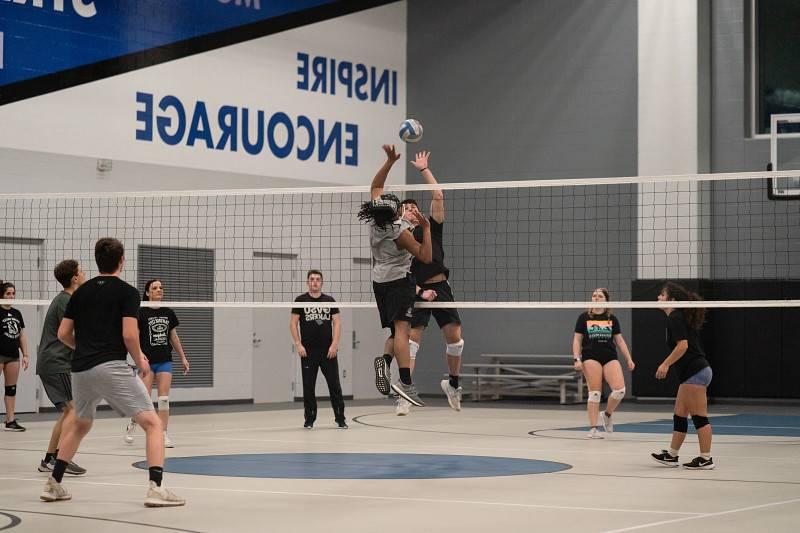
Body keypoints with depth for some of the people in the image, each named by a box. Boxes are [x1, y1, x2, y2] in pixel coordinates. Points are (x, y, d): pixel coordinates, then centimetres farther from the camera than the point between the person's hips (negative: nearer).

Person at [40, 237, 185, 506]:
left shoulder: (81, 292, 16)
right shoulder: (127, 292, 1)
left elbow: (63, 334, 15)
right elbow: (129, 334, -11)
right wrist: (140, 361, 6)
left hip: (80, 370, 6)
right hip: (111, 367, -6)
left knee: (80, 424, 30)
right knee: (153, 424, -3)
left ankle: (53, 484, 29)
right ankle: (156, 488, -20)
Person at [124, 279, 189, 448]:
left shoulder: (168, 313, 9)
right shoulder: (141, 312, -5)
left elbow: (173, 337, 17)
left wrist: (183, 358, 15)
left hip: (165, 361, 4)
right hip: (147, 361, -4)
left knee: (164, 398, -3)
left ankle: (163, 434, 1)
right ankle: (132, 425, 20)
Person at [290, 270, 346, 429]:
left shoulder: (329, 300, 8)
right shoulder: (300, 300, 4)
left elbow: (337, 322, 6)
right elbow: (293, 323, 3)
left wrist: (334, 344, -6)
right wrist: (298, 344, -7)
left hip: (328, 351, 1)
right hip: (308, 351, -1)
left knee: (335, 385, -1)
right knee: (308, 386, 2)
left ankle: (340, 418, 5)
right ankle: (310, 419, 13)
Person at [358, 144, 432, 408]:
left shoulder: (374, 220, -3)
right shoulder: (399, 231, -20)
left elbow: (376, 186, 12)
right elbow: (426, 256, -14)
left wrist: (390, 161, 9)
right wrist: (426, 228, -15)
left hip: (380, 279, 8)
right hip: (399, 278, -8)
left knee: (396, 330, 16)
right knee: (401, 328, -19)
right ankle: (405, 381, -30)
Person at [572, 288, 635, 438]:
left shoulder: (612, 318, 12)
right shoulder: (584, 317, 6)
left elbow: (620, 340, 14)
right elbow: (577, 340, 6)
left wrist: (629, 359, 8)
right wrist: (577, 359, -5)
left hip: (610, 358, 2)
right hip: (591, 358, -2)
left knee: (619, 390, -13)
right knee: (594, 393, -7)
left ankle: (607, 414, 15)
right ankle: (593, 429, 1)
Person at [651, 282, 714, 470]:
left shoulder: (675, 318, -12)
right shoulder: (680, 317, 17)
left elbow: (683, 345, -22)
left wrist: (666, 364, -18)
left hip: (694, 372, -10)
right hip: (694, 371, 10)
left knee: (699, 417, -6)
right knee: (679, 415, 13)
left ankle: (706, 459, -3)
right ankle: (671, 455, 19)